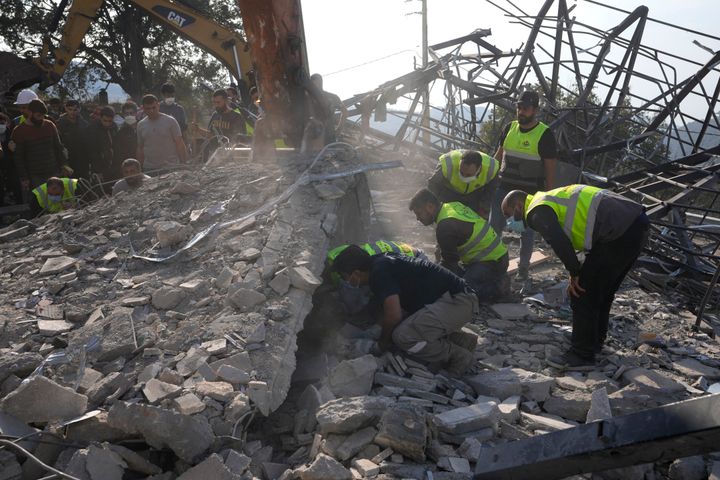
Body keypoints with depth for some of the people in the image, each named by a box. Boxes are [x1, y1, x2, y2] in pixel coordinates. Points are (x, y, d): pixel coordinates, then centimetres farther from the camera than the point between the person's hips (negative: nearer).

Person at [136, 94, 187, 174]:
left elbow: (180, 145, -4)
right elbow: (140, 148, 15)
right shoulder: (141, 125, 9)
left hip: (170, 168, -3)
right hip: (149, 170, 3)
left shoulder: (170, 121, -3)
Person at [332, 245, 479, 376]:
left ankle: (458, 357, -5)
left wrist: (382, 345, -3)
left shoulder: (379, 272, -16)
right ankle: (459, 339, 13)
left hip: (458, 302, -11)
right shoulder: (382, 261, 15)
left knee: (403, 336, -22)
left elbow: (394, 315, -21)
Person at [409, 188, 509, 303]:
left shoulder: (446, 226, -23)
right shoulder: (453, 205, 7)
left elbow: (449, 261, -14)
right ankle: (497, 277, 16)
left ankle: (499, 286, -5)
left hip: (492, 262, -10)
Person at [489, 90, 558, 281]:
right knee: (494, 226, 2)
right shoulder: (510, 128, 5)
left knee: (527, 231, 8)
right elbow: (499, 155, 15)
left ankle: (523, 268, 21)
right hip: (504, 188, 4)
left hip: (530, 193, -4)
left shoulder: (544, 134, -9)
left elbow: (550, 167, -7)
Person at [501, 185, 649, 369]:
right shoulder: (552, 198, 25)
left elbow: (561, 244, -18)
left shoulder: (537, 212, -5)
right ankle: (595, 341, 38)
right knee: (603, 291, 23)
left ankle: (582, 355, 5)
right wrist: (578, 274, 20)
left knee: (583, 293, -2)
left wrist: (575, 274, -4)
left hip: (619, 233, -10)